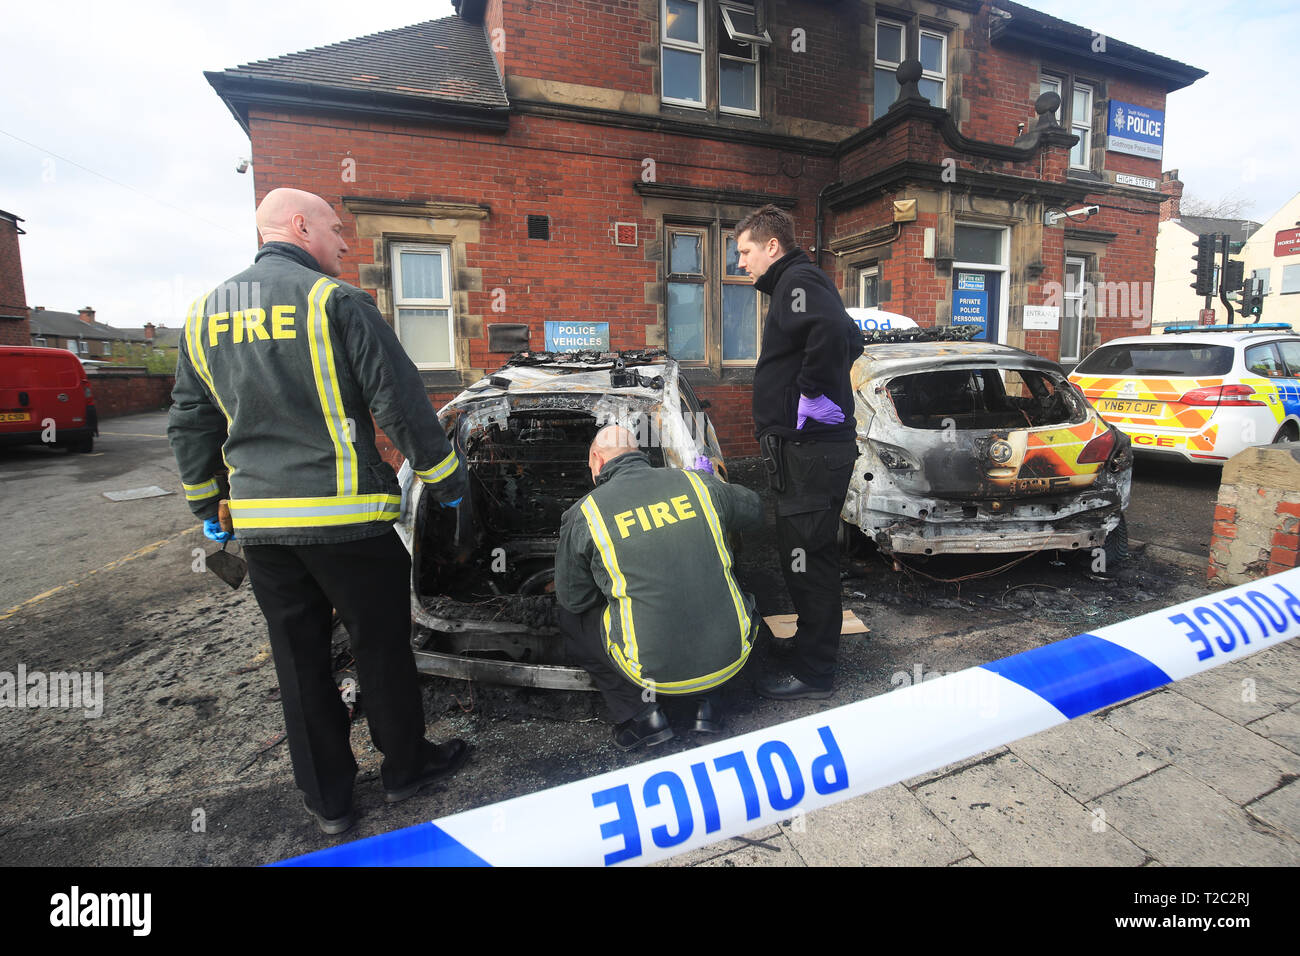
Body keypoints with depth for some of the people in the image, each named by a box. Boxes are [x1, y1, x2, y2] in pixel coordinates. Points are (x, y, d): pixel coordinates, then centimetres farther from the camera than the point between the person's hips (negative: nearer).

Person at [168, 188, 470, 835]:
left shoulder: (205, 313, 11)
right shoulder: (335, 301, -9)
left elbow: (189, 423, 17)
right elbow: (400, 401, -12)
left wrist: (207, 507, 27)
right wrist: (445, 479, -2)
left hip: (257, 521, 6)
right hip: (344, 516, -5)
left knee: (299, 659, 15)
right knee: (380, 645, 12)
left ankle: (327, 799, 29)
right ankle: (405, 765, 30)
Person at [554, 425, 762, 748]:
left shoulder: (585, 514, -5)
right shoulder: (698, 483, 1)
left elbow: (573, 599, 4)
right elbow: (754, 509, 21)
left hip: (655, 670, -2)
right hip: (731, 657, 3)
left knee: (570, 617, 22)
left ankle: (642, 714, 16)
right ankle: (707, 701, 27)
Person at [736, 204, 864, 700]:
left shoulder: (798, 279, -10)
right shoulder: (794, 283, 21)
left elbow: (832, 330, -31)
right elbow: (849, 339, 28)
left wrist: (815, 391, -22)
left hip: (811, 448, -11)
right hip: (808, 445, 11)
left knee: (807, 558, -2)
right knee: (809, 556, 18)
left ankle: (813, 674, 12)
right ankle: (814, 656, 33)